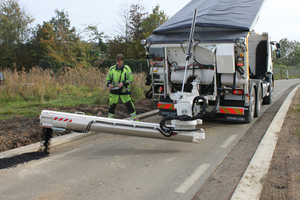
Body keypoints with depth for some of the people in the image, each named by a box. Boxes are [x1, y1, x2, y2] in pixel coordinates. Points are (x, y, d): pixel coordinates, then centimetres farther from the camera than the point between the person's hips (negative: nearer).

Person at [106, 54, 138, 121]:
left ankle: (134, 118, 13)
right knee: (112, 105, 7)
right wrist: (109, 84, -10)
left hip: (124, 91, -2)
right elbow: (108, 78, 11)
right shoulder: (112, 69, 2)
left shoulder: (127, 68, -5)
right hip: (114, 91, 2)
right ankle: (110, 118, 25)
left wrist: (123, 83, -19)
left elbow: (131, 79, -5)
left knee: (129, 105, 1)